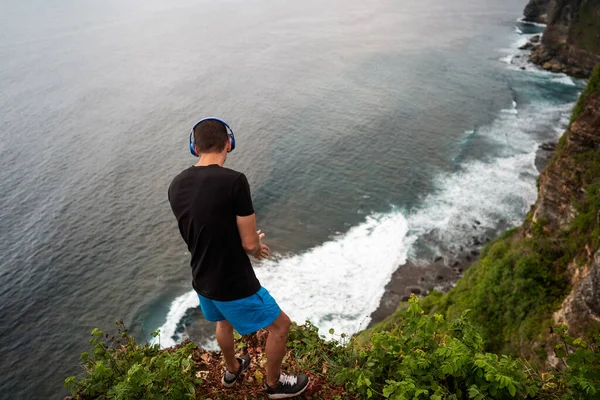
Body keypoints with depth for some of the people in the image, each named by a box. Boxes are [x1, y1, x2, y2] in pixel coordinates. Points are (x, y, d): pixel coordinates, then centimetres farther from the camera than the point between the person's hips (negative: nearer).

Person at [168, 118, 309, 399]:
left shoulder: (176, 186, -3)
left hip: (203, 281, 7)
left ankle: (232, 370, 58)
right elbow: (249, 243, -20)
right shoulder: (234, 181, -25)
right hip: (234, 285, -7)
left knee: (224, 320, 35)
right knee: (280, 325, 17)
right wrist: (257, 247, 5)